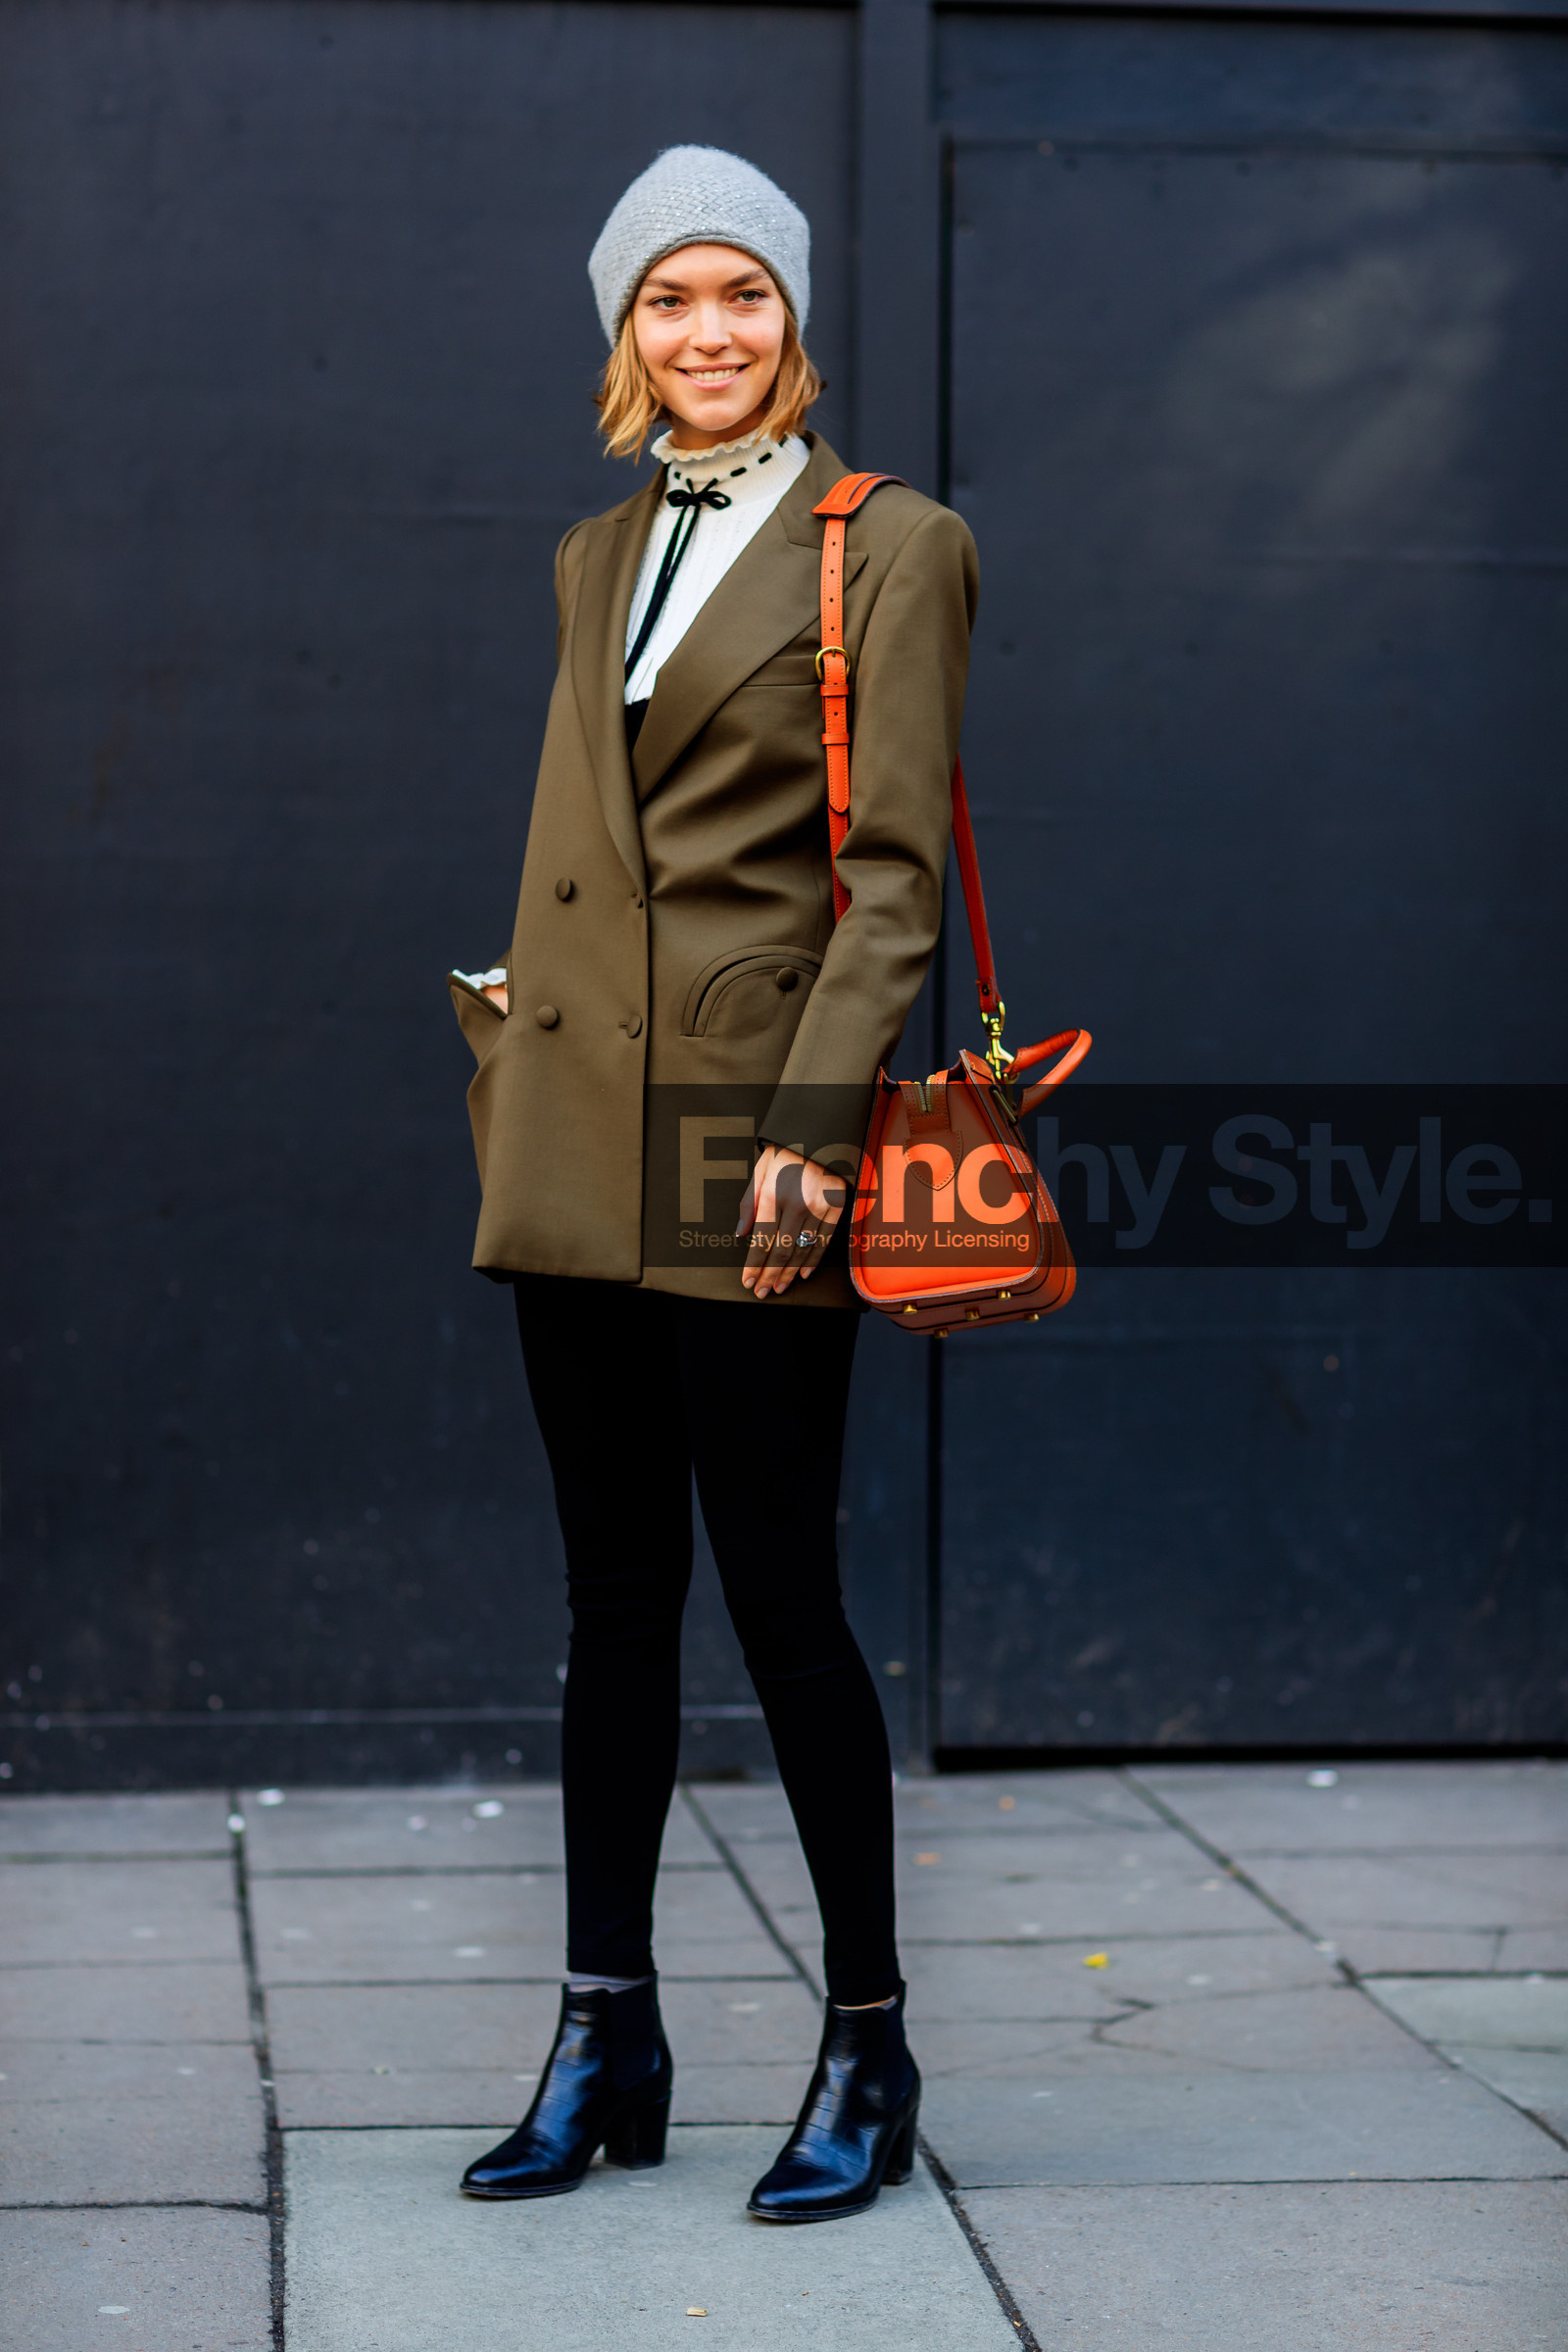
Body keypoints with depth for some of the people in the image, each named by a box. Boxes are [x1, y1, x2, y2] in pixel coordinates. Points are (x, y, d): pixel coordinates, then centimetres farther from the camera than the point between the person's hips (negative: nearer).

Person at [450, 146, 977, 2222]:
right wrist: (510, 1047, 13)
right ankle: (608, 2042, 17)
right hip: (577, 1122, 6)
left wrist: (808, 1129, -18)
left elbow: (894, 878, -9)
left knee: (778, 1591, -3)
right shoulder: (597, 557, 17)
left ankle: (869, 2049, 11)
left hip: (752, 1128, -6)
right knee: (615, 1599, 9)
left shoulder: (891, 548, -2)